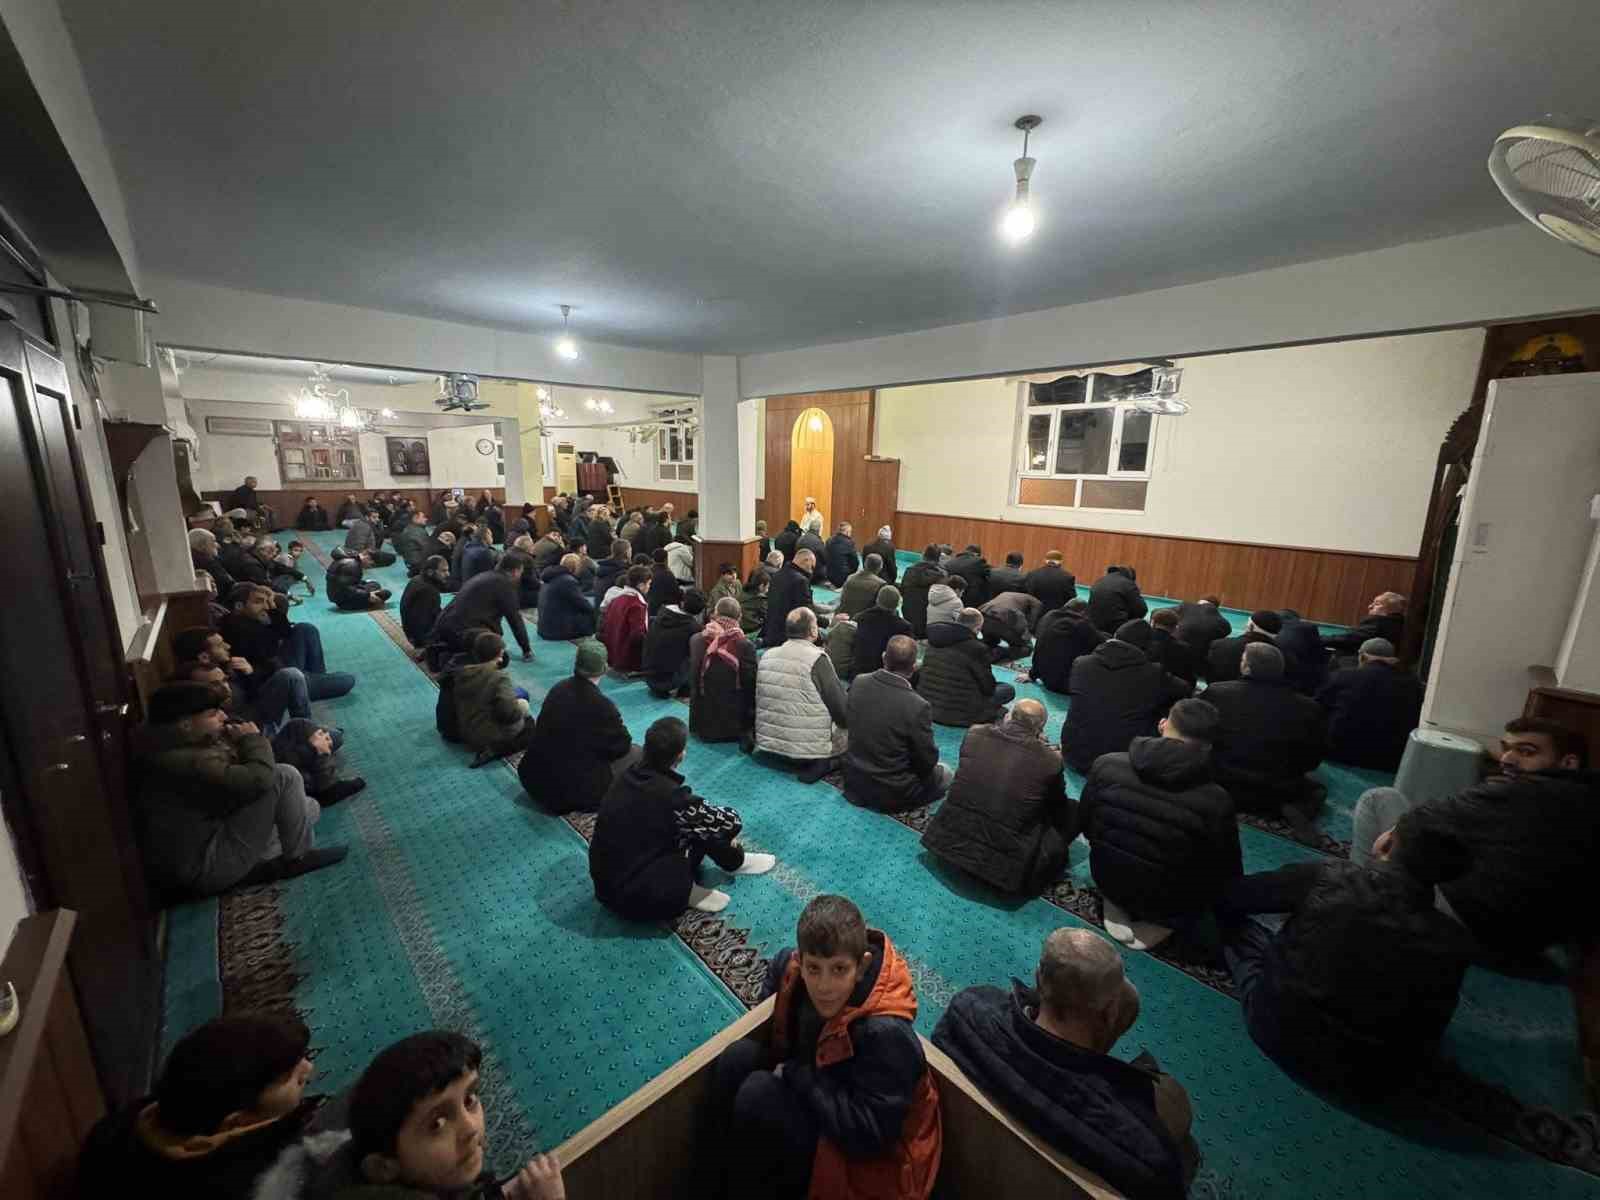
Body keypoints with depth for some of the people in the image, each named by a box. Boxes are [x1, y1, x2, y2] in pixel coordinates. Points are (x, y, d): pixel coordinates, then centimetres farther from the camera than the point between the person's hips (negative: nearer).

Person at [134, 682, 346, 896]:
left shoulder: (183, 749, 4)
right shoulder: (185, 762, -27)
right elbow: (257, 779, -33)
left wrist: (234, 745, -5)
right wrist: (252, 739, -16)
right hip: (204, 869, -10)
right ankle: (300, 858, -4)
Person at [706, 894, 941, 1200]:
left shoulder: (886, 1033, -35)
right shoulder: (793, 965, -17)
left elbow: (867, 1135, -30)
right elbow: (779, 967, 8)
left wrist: (796, 1074, -23)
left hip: (861, 1163, -6)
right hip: (815, 1109, 6)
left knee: (759, 1094, -24)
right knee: (739, 1057, -14)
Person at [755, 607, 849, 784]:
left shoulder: (767, 655, 0)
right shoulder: (817, 659, -17)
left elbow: (759, 699, 11)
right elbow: (841, 709, -13)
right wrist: (846, 720, 8)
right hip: (808, 747, -6)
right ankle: (820, 763, 4)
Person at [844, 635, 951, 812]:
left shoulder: (858, 683, -14)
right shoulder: (918, 707, -29)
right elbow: (928, 761, -16)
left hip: (854, 780, 6)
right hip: (891, 794, -6)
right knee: (945, 773, 19)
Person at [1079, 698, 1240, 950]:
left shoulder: (1107, 764, -21)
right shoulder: (1216, 801, -27)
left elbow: (1085, 823, -4)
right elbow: (1228, 873, -10)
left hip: (1106, 880, 2)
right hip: (1167, 902, -2)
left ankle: (1116, 908, 12)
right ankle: (1163, 923, 7)